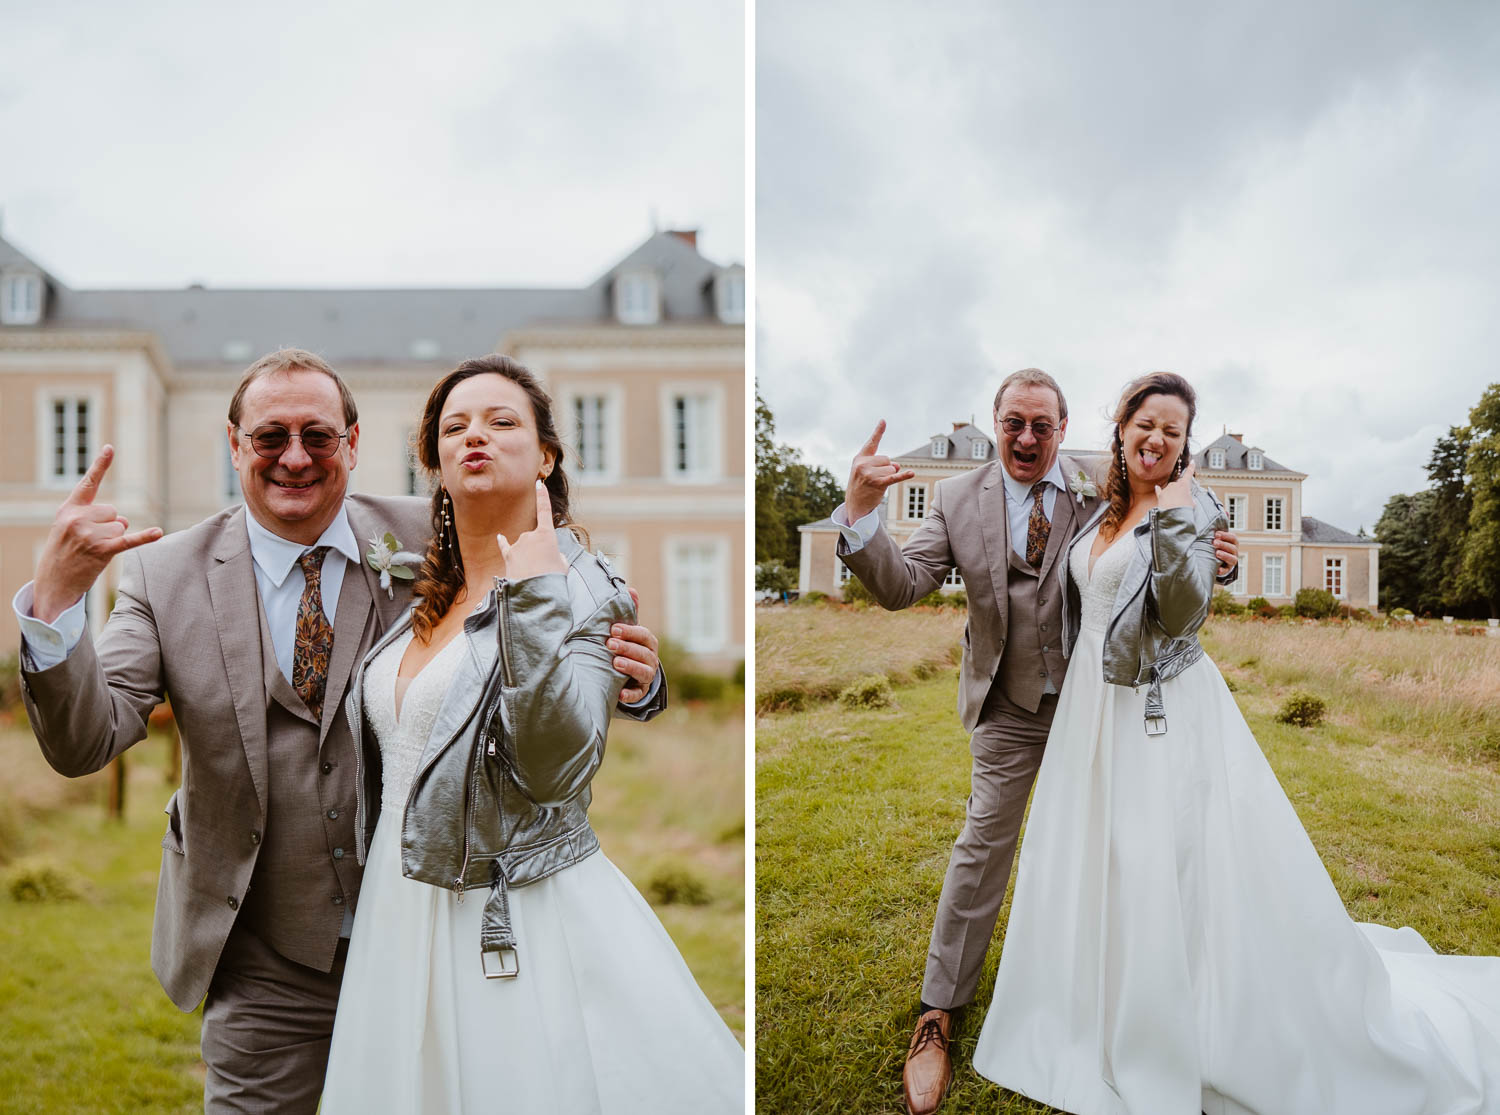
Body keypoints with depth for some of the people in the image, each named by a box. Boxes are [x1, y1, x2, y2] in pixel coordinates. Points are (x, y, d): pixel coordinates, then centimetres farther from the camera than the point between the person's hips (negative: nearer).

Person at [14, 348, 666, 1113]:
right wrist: (55, 596, -29)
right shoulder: (167, 575, -7)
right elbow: (83, 744, -13)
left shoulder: (427, 543, -8)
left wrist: (631, 677, -26)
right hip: (263, 963, 0)